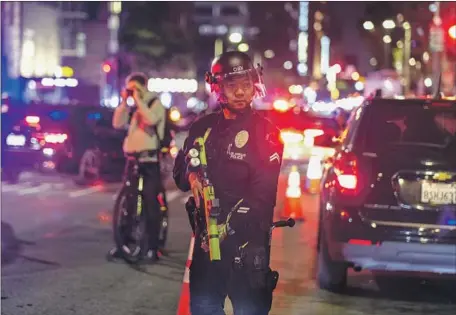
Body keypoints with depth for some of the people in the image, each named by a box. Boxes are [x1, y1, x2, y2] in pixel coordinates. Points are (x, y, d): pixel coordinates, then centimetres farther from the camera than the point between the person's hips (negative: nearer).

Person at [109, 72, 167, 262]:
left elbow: (151, 119, -23)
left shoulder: (155, 104, -2)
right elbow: (117, 123, 6)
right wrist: (124, 101, 0)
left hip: (150, 159, -7)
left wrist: (138, 100, -15)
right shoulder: (133, 107, 17)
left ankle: (153, 246, -4)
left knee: (151, 202, -7)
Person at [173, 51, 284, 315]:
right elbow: (180, 170, 19)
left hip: (247, 243, -5)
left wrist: (229, 227, -20)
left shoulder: (265, 132, -6)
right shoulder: (203, 128, 11)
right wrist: (191, 176, -5)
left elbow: (262, 194, -13)